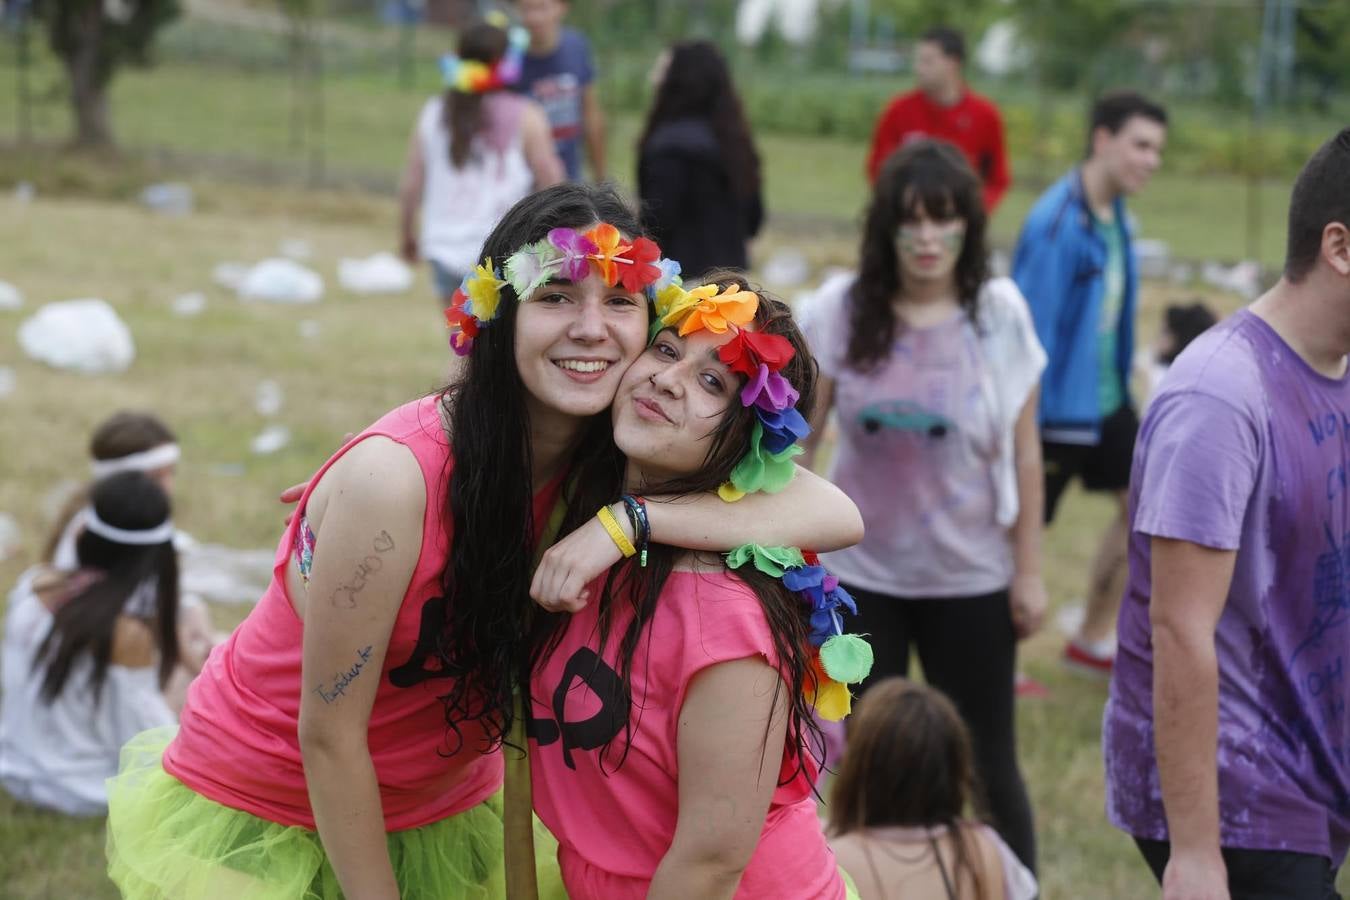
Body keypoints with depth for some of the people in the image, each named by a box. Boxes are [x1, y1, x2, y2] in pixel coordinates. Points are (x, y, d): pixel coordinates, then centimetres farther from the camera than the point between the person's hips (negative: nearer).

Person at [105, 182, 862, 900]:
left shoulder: (612, 463, -12)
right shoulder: (395, 477, -29)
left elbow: (835, 515, -23)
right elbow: (329, 733, -22)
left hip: (444, 813, 5)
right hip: (258, 820, -5)